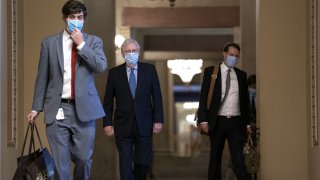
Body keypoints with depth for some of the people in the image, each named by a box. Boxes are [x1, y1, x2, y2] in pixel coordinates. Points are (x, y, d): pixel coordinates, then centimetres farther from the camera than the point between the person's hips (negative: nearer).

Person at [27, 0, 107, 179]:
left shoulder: (94, 41, 7)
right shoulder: (49, 42, 6)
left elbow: (101, 66, -9)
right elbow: (42, 77, 7)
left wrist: (81, 44, -10)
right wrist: (37, 107, 5)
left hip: (84, 107, 0)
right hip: (58, 108, 0)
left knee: (83, 158, 2)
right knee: (61, 160, 0)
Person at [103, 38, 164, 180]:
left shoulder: (149, 69, 4)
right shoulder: (114, 73, 3)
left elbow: (157, 97, 3)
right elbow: (108, 101, 4)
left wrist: (158, 120, -3)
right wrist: (107, 123, -2)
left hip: (144, 125, 0)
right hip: (123, 126, 0)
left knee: (143, 162, 2)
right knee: (125, 163, 0)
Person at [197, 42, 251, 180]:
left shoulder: (241, 75, 10)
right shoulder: (210, 71, 1)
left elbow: (245, 100, 14)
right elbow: (203, 97, -2)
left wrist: (247, 123, 10)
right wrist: (203, 120, -10)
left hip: (236, 122, 1)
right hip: (218, 121, -1)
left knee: (239, 160, -6)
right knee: (215, 158, 8)